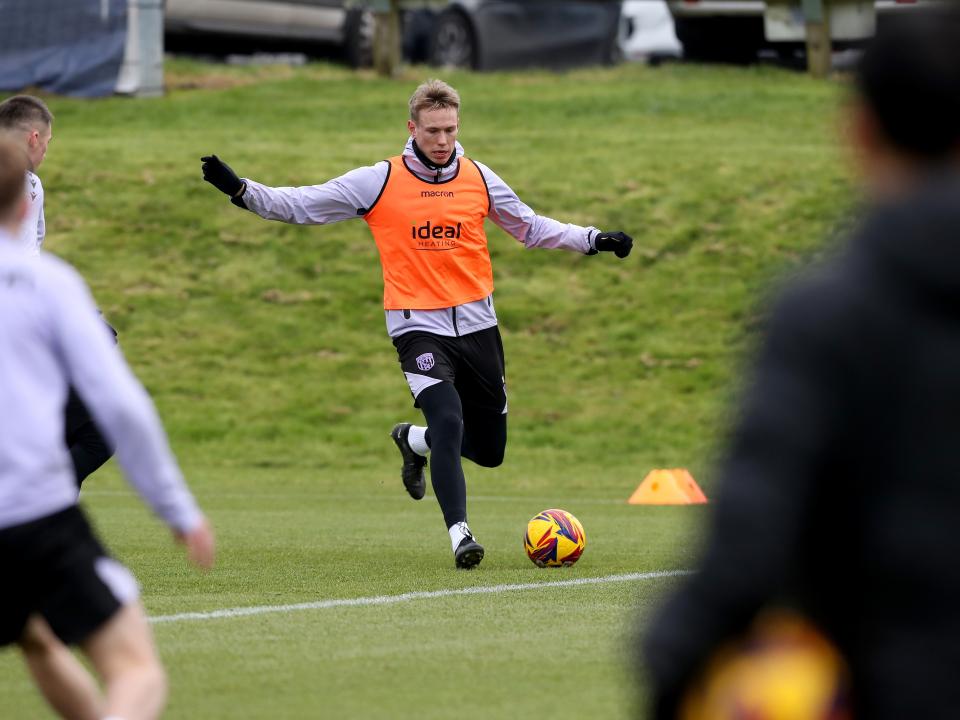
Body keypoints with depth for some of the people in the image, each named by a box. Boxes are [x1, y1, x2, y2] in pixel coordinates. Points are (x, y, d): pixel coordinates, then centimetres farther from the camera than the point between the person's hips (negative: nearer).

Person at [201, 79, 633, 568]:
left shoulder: (479, 179, 4)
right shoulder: (379, 182, -4)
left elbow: (532, 228, 17)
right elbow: (300, 205, -2)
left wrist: (593, 240, 8)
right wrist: (241, 190, -14)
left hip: (477, 324, 4)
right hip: (418, 326, -4)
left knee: (489, 451, 8)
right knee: (449, 422, -25)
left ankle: (415, 440, 39)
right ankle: (459, 534, -21)